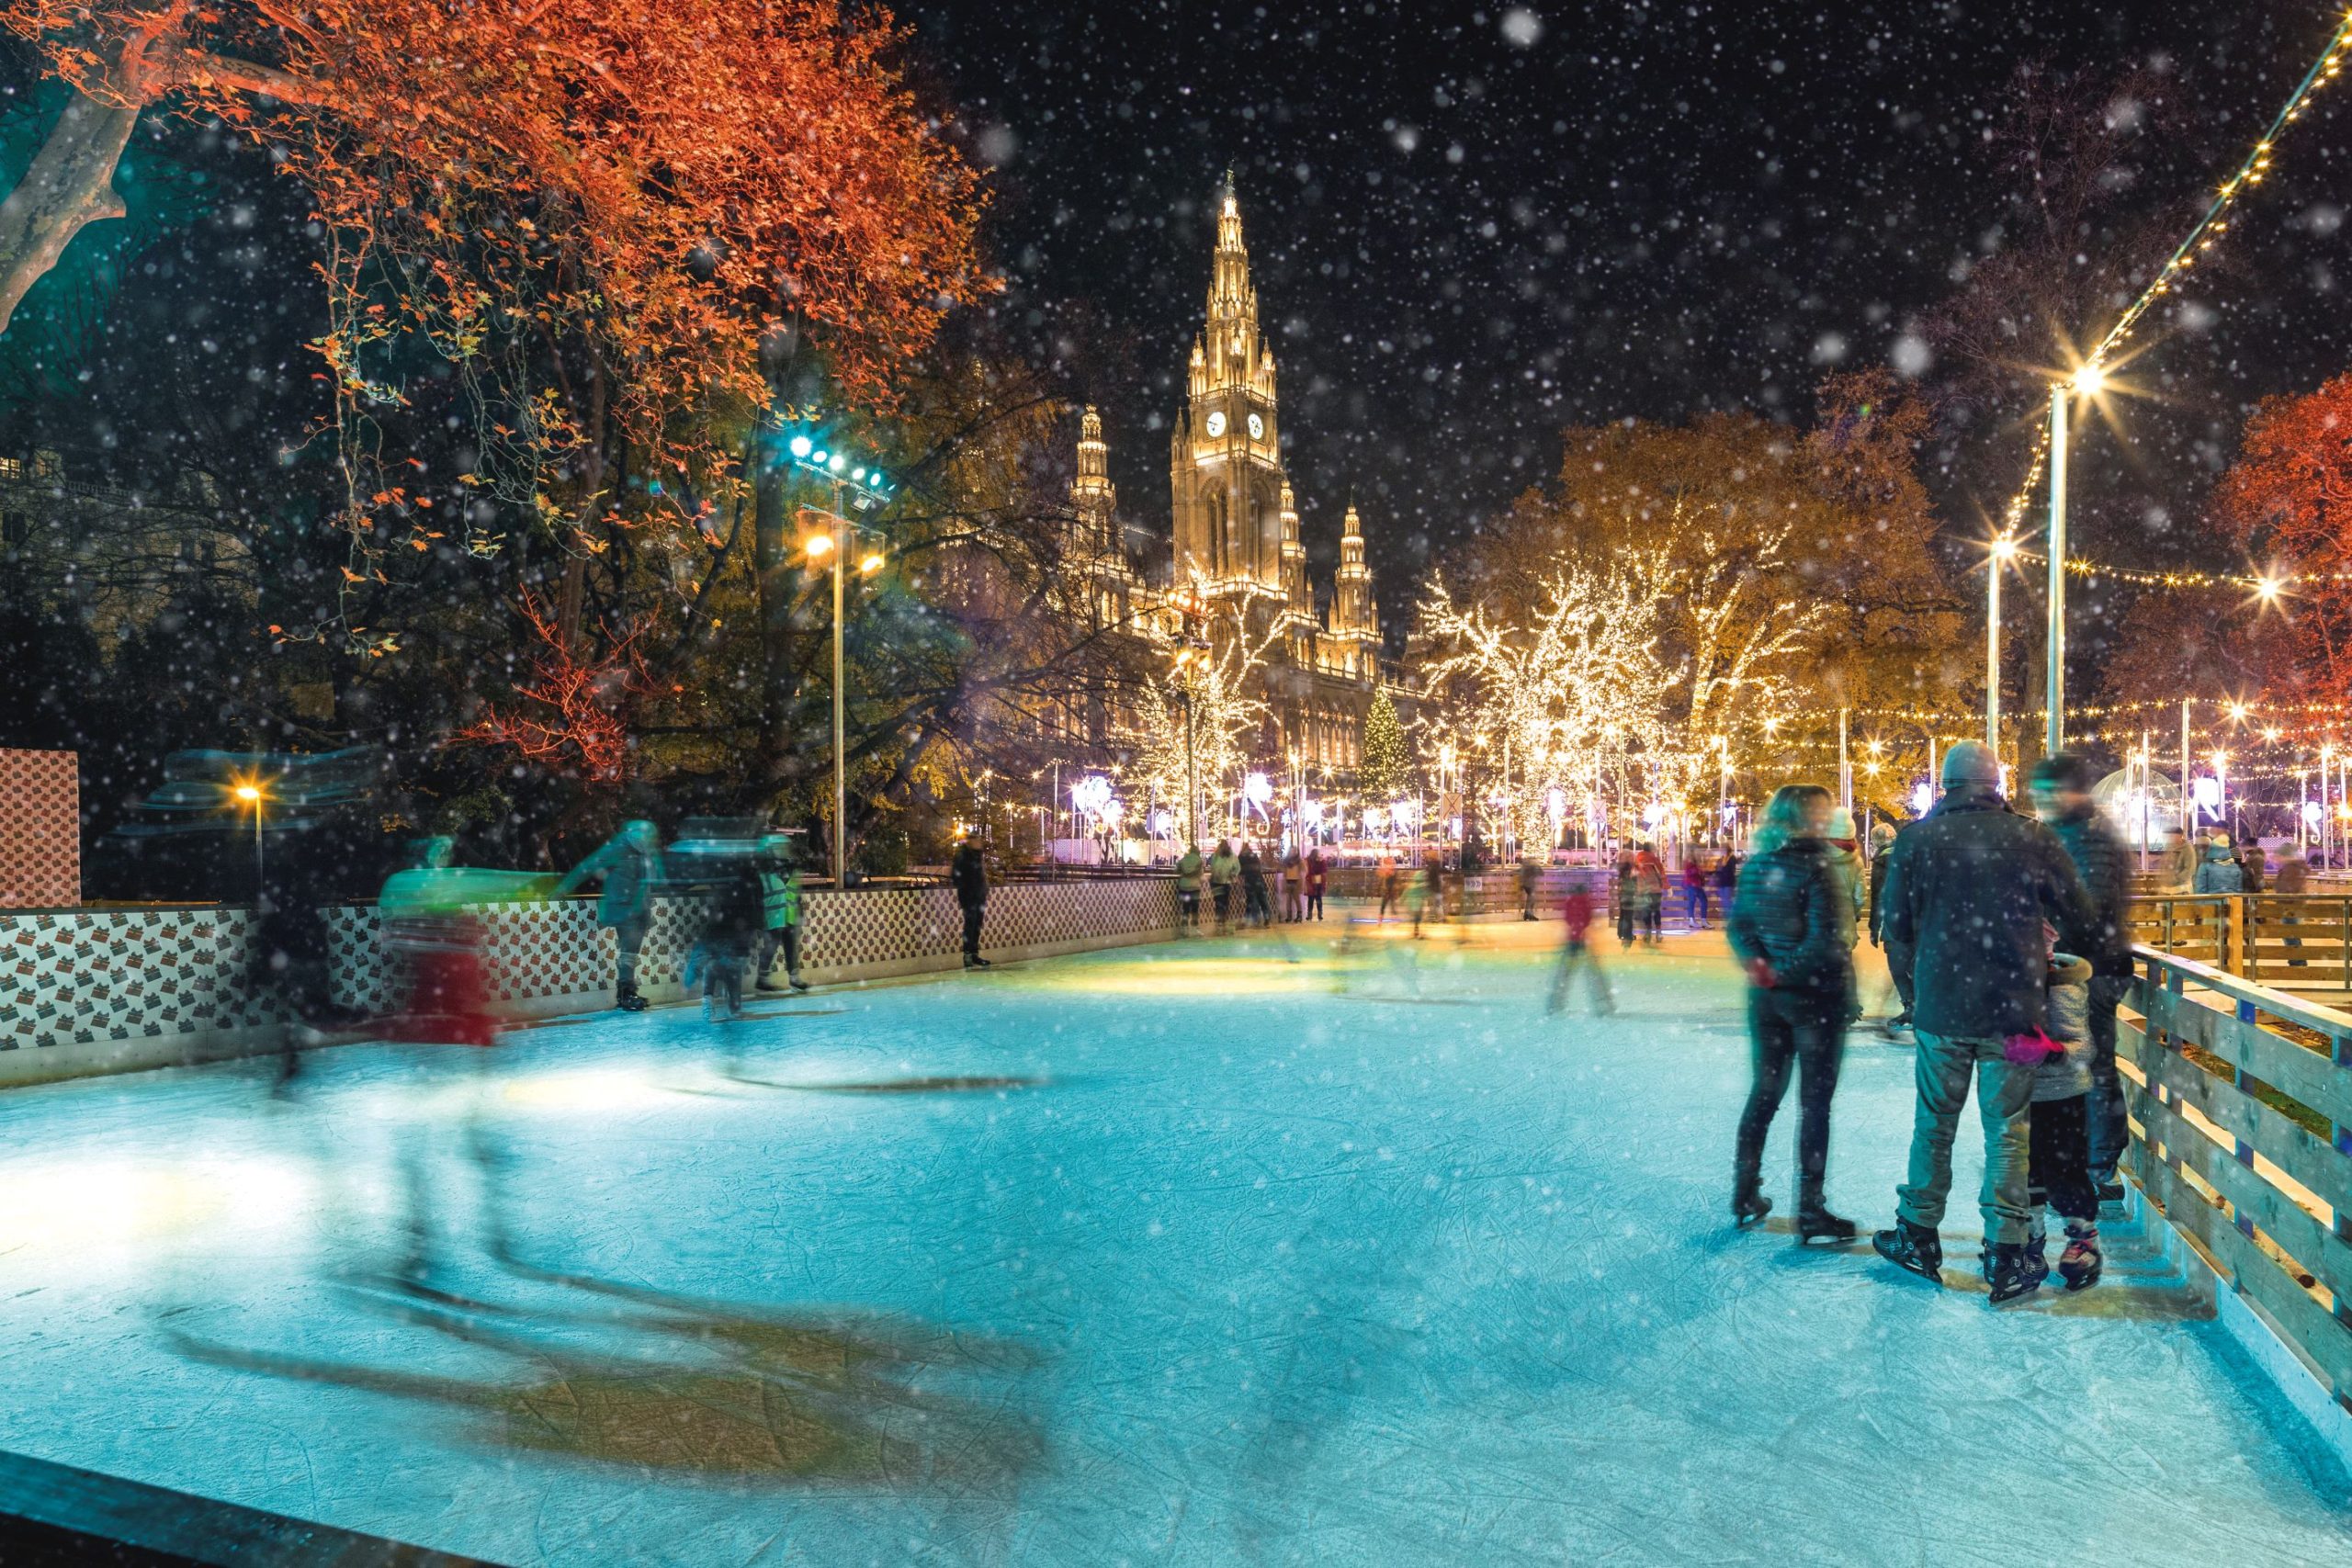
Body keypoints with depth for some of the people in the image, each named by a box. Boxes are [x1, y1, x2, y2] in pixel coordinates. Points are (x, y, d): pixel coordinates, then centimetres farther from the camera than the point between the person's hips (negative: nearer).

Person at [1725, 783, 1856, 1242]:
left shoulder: (1757, 866, 2)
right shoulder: (1818, 867, -17)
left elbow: (1737, 925, 4)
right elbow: (1825, 941, -22)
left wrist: (1759, 964, -8)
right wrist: (1788, 971, -12)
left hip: (1766, 997, 6)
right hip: (1815, 996, -6)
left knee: (1764, 1092, 17)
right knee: (1815, 1102, 3)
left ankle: (1746, 1199, 25)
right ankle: (1811, 1214, 8)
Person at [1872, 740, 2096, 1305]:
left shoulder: (1916, 838, -6)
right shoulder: (2033, 838, -5)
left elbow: (1897, 924, 0)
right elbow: (2079, 918, 3)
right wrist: (2055, 954, 23)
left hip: (1941, 1005, 0)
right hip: (2015, 1007, 0)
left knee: (1934, 1124, 14)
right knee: (2008, 1131, 8)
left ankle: (1919, 1239, 25)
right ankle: (2005, 1258, 11)